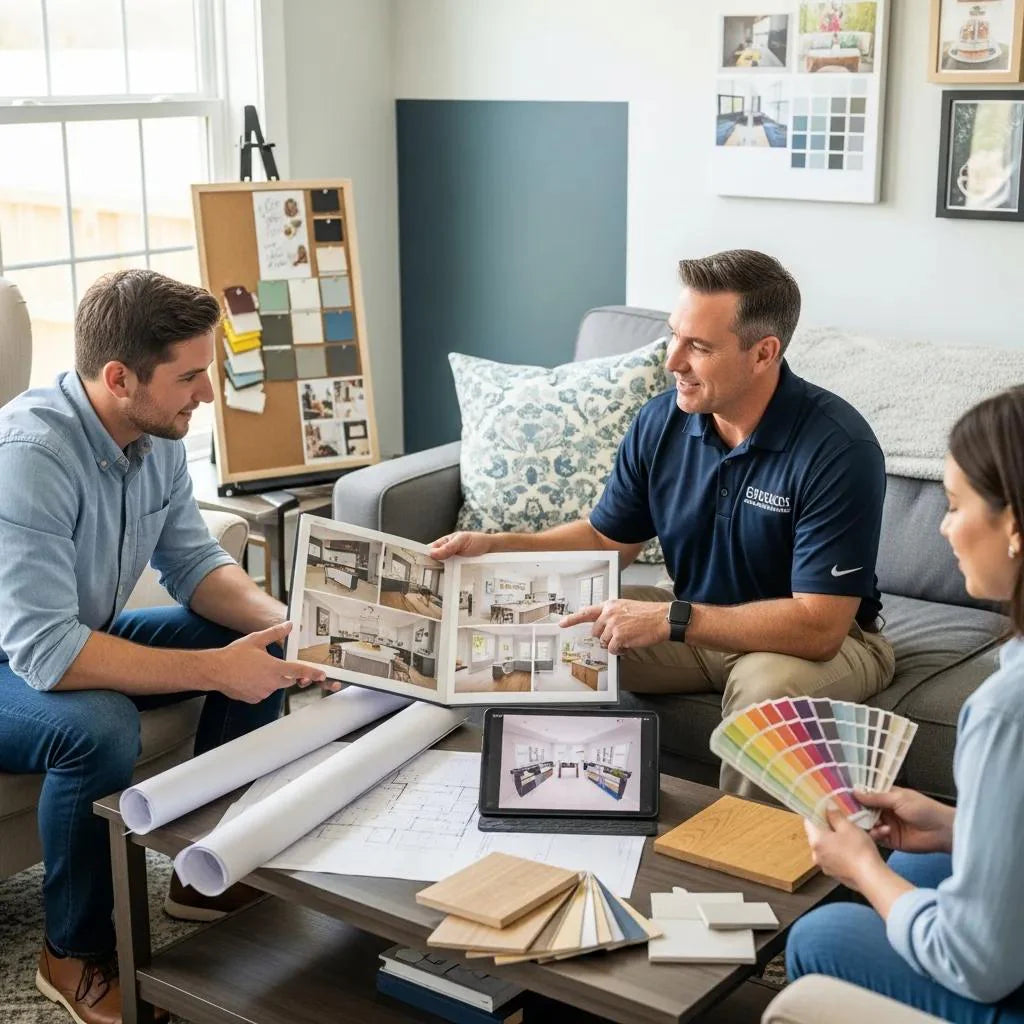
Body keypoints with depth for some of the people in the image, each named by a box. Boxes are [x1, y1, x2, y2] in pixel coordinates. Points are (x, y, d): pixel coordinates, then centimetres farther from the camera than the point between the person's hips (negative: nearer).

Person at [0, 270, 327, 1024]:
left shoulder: (157, 436, -9)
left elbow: (195, 564, 1)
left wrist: (286, 621, -18)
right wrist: (213, 670, -36)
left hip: (75, 639, 8)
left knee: (264, 648, -2)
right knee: (99, 727, -37)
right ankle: (76, 954, -11)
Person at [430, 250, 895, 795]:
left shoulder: (837, 447, -26)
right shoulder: (661, 421, -9)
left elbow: (818, 626, -30)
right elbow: (605, 538, 7)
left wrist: (670, 619, -35)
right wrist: (495, 546, -8)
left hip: (822, 640, -5)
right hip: (695, 621, 5)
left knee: (769, 683, -39)